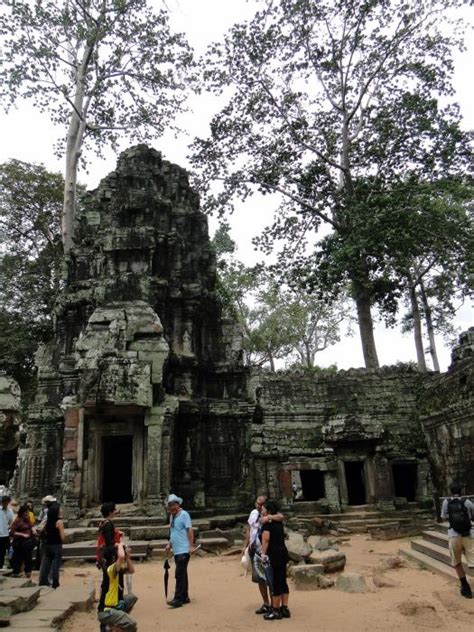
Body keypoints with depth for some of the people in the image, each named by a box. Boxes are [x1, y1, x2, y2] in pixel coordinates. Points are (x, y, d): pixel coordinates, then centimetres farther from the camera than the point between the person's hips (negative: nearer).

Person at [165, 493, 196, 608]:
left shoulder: (184, 514, -11)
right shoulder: (172, 516, 13)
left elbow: (190, 530, -16)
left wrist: (191, 546, -21)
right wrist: (169, 544, 16)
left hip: (184, 550, -8)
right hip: (176, 550, 8)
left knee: (179, 574, -9)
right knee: (182, 574, 15)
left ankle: (178, 599, -4)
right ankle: (185, 597, 24)